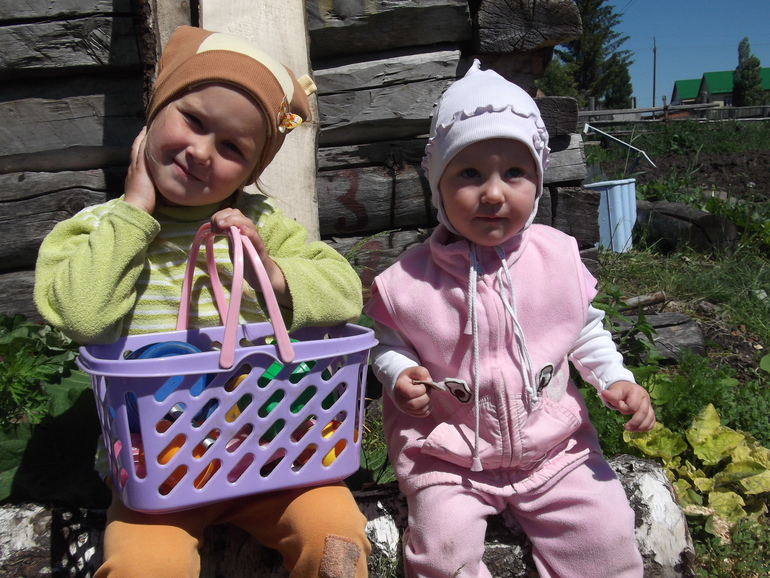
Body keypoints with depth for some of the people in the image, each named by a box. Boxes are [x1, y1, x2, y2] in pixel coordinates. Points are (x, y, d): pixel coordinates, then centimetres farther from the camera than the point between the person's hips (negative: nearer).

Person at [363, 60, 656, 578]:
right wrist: (400, 374, -17)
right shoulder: (411, 278, -12)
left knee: (607, 535, -5)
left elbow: (585, 327, 11)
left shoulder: (558, 256, -4)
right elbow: (388, 339, 3)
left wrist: (615, 379, -2)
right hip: (448, 453, -2)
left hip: (552, 441, 2)